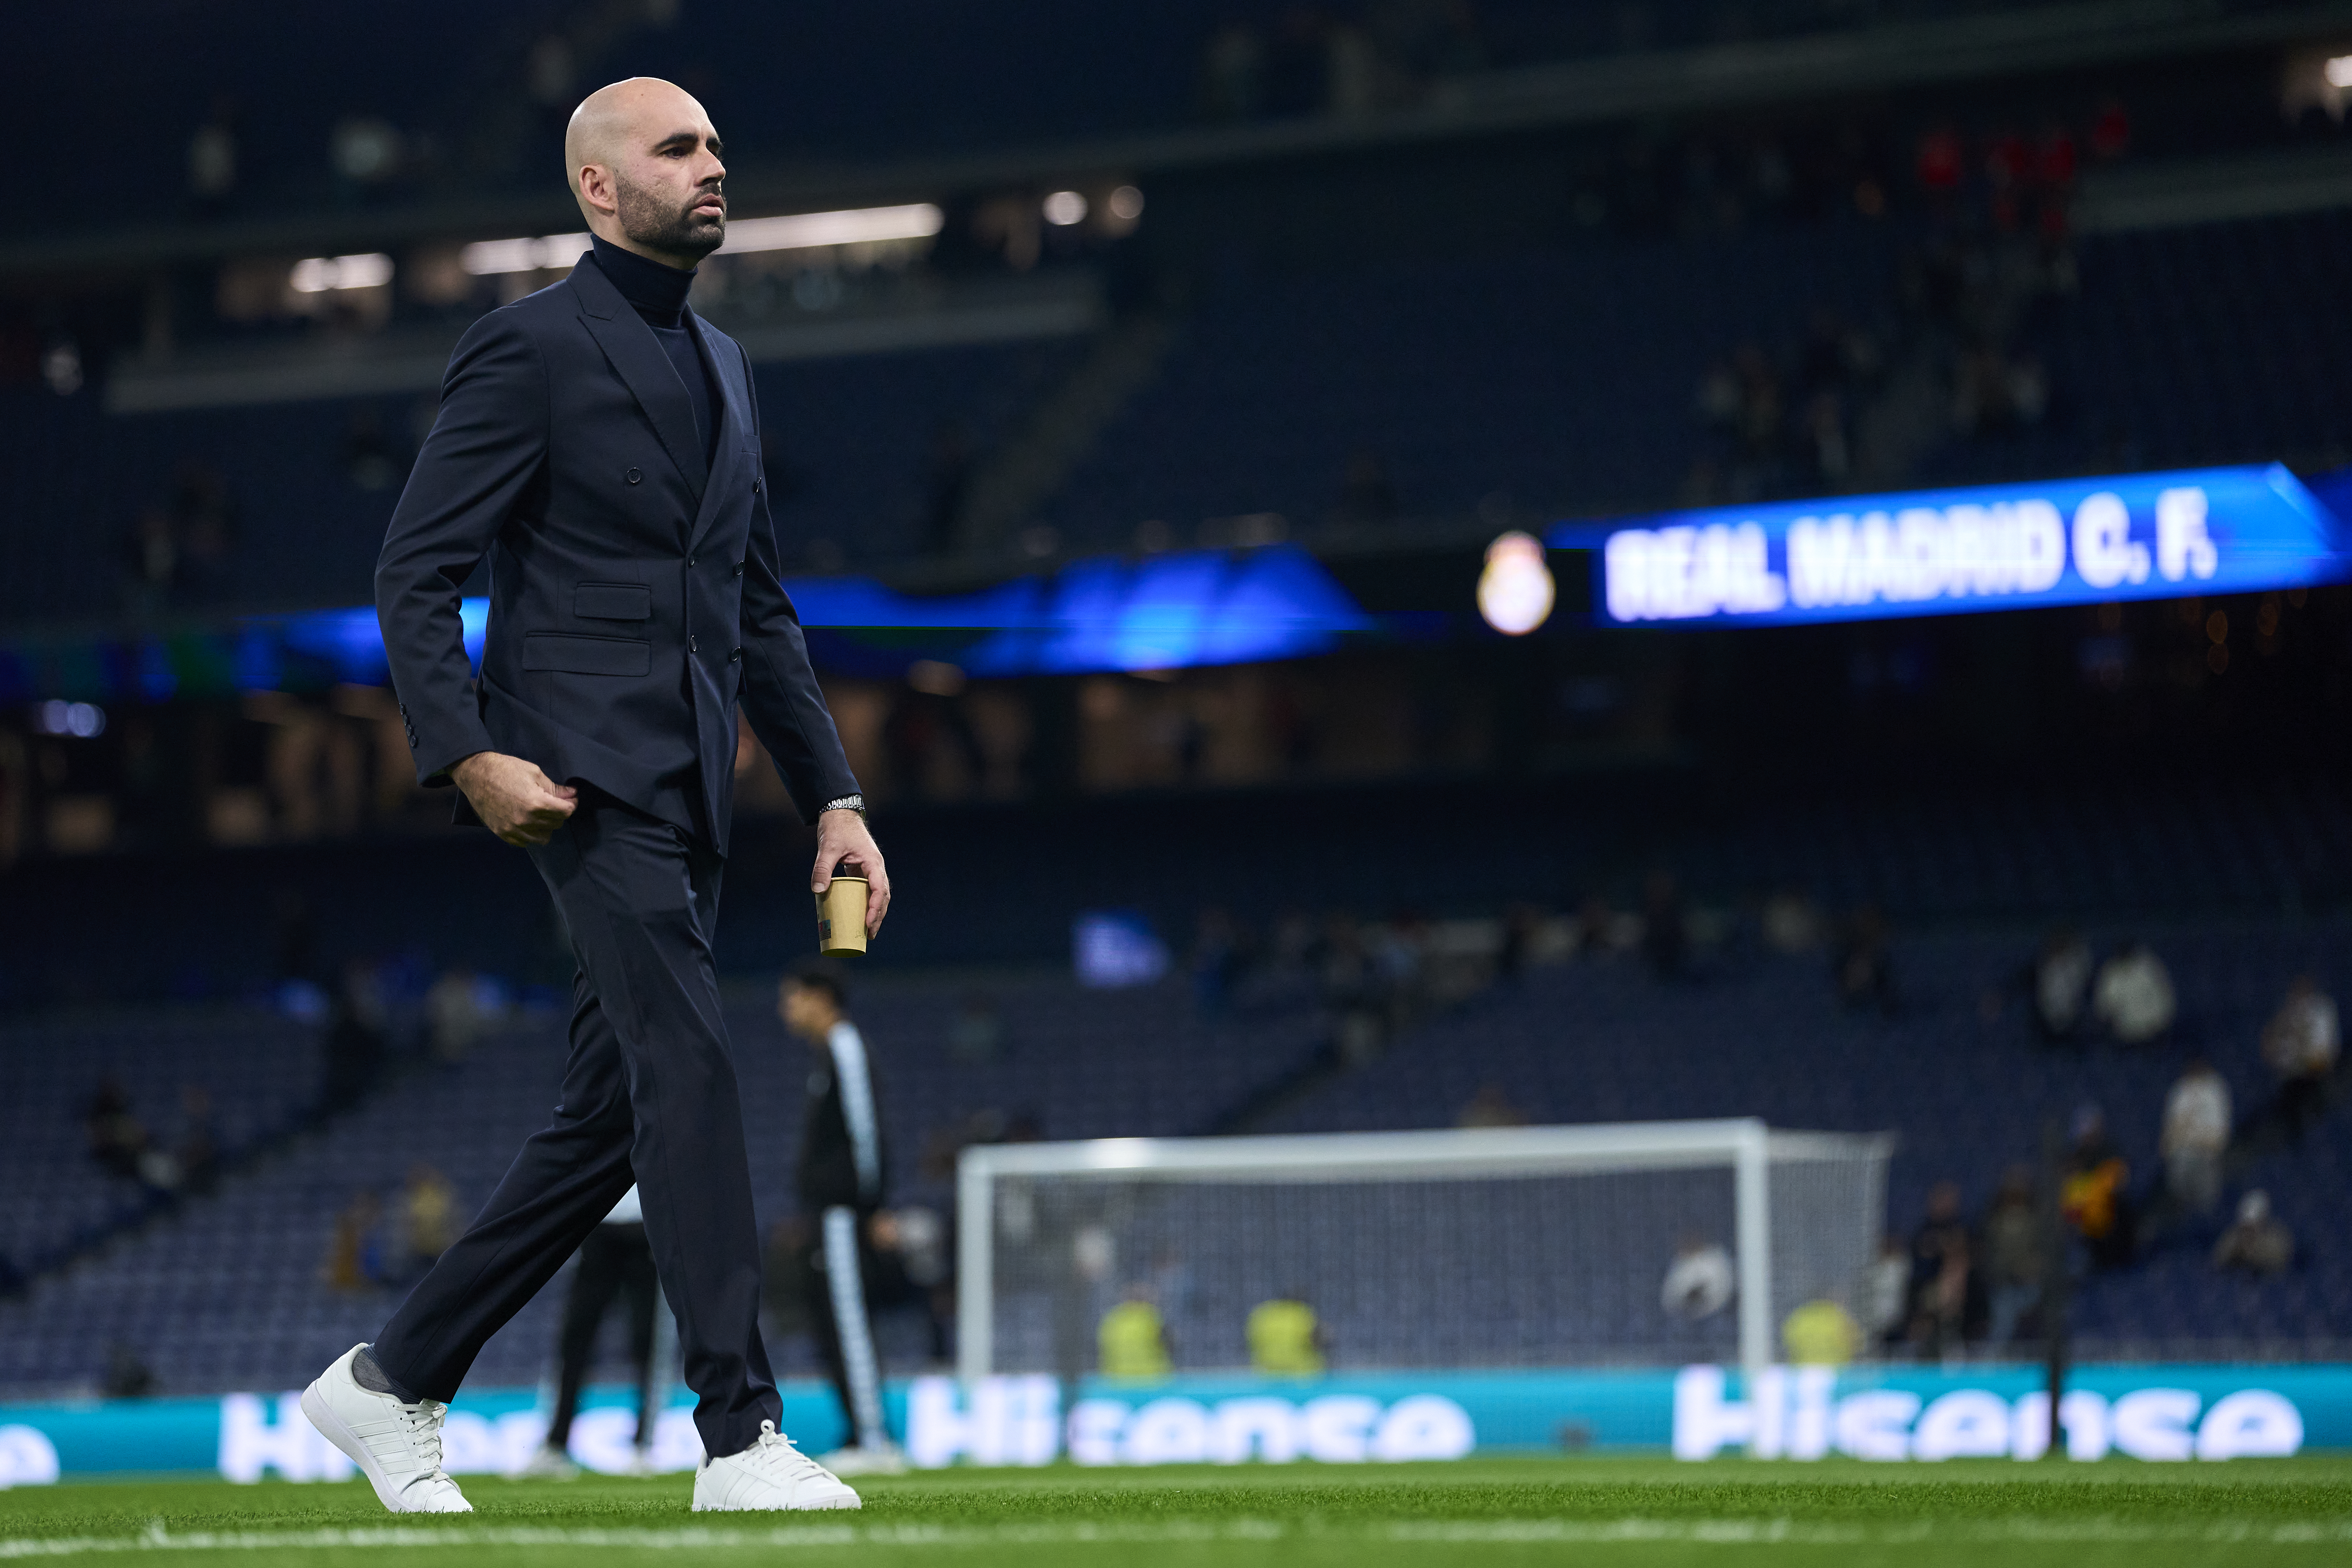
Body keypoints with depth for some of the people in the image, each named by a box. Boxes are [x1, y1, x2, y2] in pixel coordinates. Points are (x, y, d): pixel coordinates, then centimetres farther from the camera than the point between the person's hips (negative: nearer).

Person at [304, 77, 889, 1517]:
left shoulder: (722, 367, 21)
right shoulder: (532, 347, -4)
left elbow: (764, 611, 24)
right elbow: (415, 573, -8)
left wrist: (833, 797, 15)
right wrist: (465, 755, -21)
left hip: (688, 798, 8)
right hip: (585, 772, -8)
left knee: (613, 1120, 8)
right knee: (688, 1065, -18)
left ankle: (394, 1384, 19)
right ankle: (742, 1437, -21)